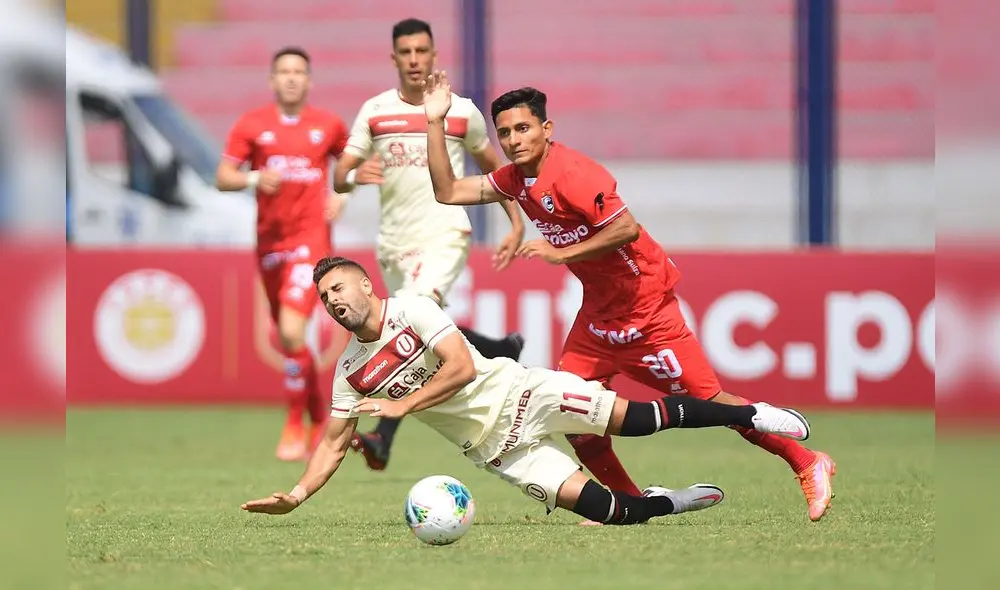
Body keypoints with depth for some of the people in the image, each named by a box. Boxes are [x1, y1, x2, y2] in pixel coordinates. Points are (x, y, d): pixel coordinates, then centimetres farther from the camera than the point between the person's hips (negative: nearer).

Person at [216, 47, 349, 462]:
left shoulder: (328, 125, 3)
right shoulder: (252, 125, 2)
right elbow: (223, 178, -1)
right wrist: (255, 179, -21)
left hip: (311, 237, -3)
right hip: (270, 240, 3)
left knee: (292, 329, -20)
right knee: (289, 338, 11)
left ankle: (295, 425, -8)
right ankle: (321, 419, 29)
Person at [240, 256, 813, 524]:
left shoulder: (412, 309, -9)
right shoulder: (351, 372, 6)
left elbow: (461, 367, -17)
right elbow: (335, 442, 10)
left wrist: (402, 405, -18)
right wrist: (297, 495, -3)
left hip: (517, 393, -3)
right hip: (491, 446, 3)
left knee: (629, 417, -19)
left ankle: (748, 414, -6)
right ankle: (668, 502, 13)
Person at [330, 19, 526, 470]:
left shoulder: (461, 111, 2)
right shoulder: (375, 111, 4)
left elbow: (493, 167, 17)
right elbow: (339, 180, 0)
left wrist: (517, 225, 9)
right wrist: (355, 176, -24)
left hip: (444, 237, -4)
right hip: (393, 242, 4)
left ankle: (383, 438, -30)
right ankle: (503, 351, 45)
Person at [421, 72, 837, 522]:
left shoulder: (570, 173, -23)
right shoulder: (517, 179, 4)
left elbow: (627, 228, -28)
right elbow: (448, 192, 10)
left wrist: (562, 253, -26)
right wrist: (435, 122, 4)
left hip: (645, 307, -9)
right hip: (598, 312, 9)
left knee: (707, 400, -7)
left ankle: (807, 465, 6)